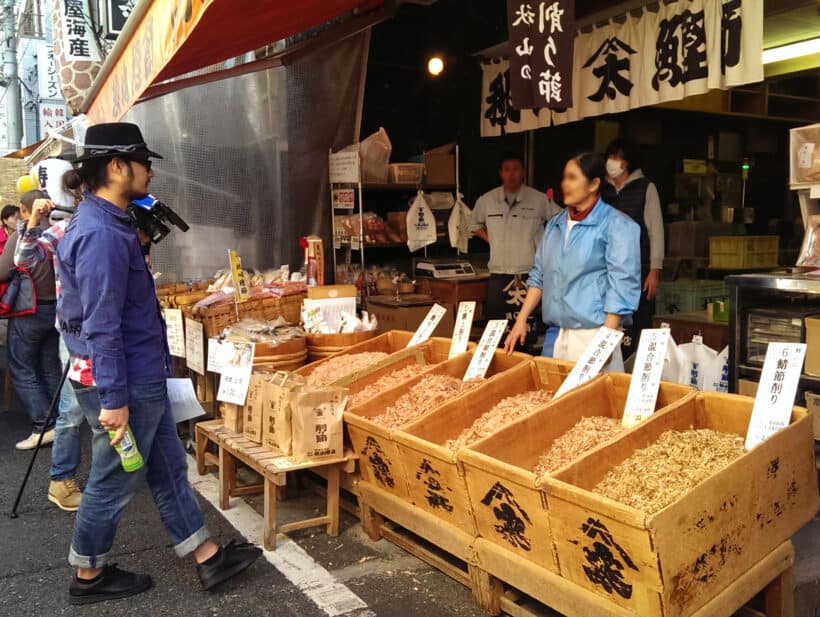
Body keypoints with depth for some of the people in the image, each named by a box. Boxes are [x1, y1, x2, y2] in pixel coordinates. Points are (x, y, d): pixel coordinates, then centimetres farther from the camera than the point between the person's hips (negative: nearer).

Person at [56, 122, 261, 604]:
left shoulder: (107, 223, 10)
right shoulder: (102, 235, -23)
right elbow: (101, 327, -25)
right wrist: (113, 399, -23)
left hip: (142, 379, 10)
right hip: (124, 386, -10)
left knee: (170, 469, 16)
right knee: (114, 483, 8)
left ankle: (209, 556, 27)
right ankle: (89, 577, 28)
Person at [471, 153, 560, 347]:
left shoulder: (539, 200, -1)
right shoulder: (486, 200, 6)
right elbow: (475, 225, 24)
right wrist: (491, 240, 10)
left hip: (530, 274, -2)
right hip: (498, 274, 2)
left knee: (528, 329, -1)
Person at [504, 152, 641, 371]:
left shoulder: (616, 226, -7)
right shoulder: (555, 224, 13)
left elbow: (621, 287, -12)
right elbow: (539, 275, 17)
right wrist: (521, 320, 10)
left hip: (593, 336, -6)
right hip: (555, 336, 6)